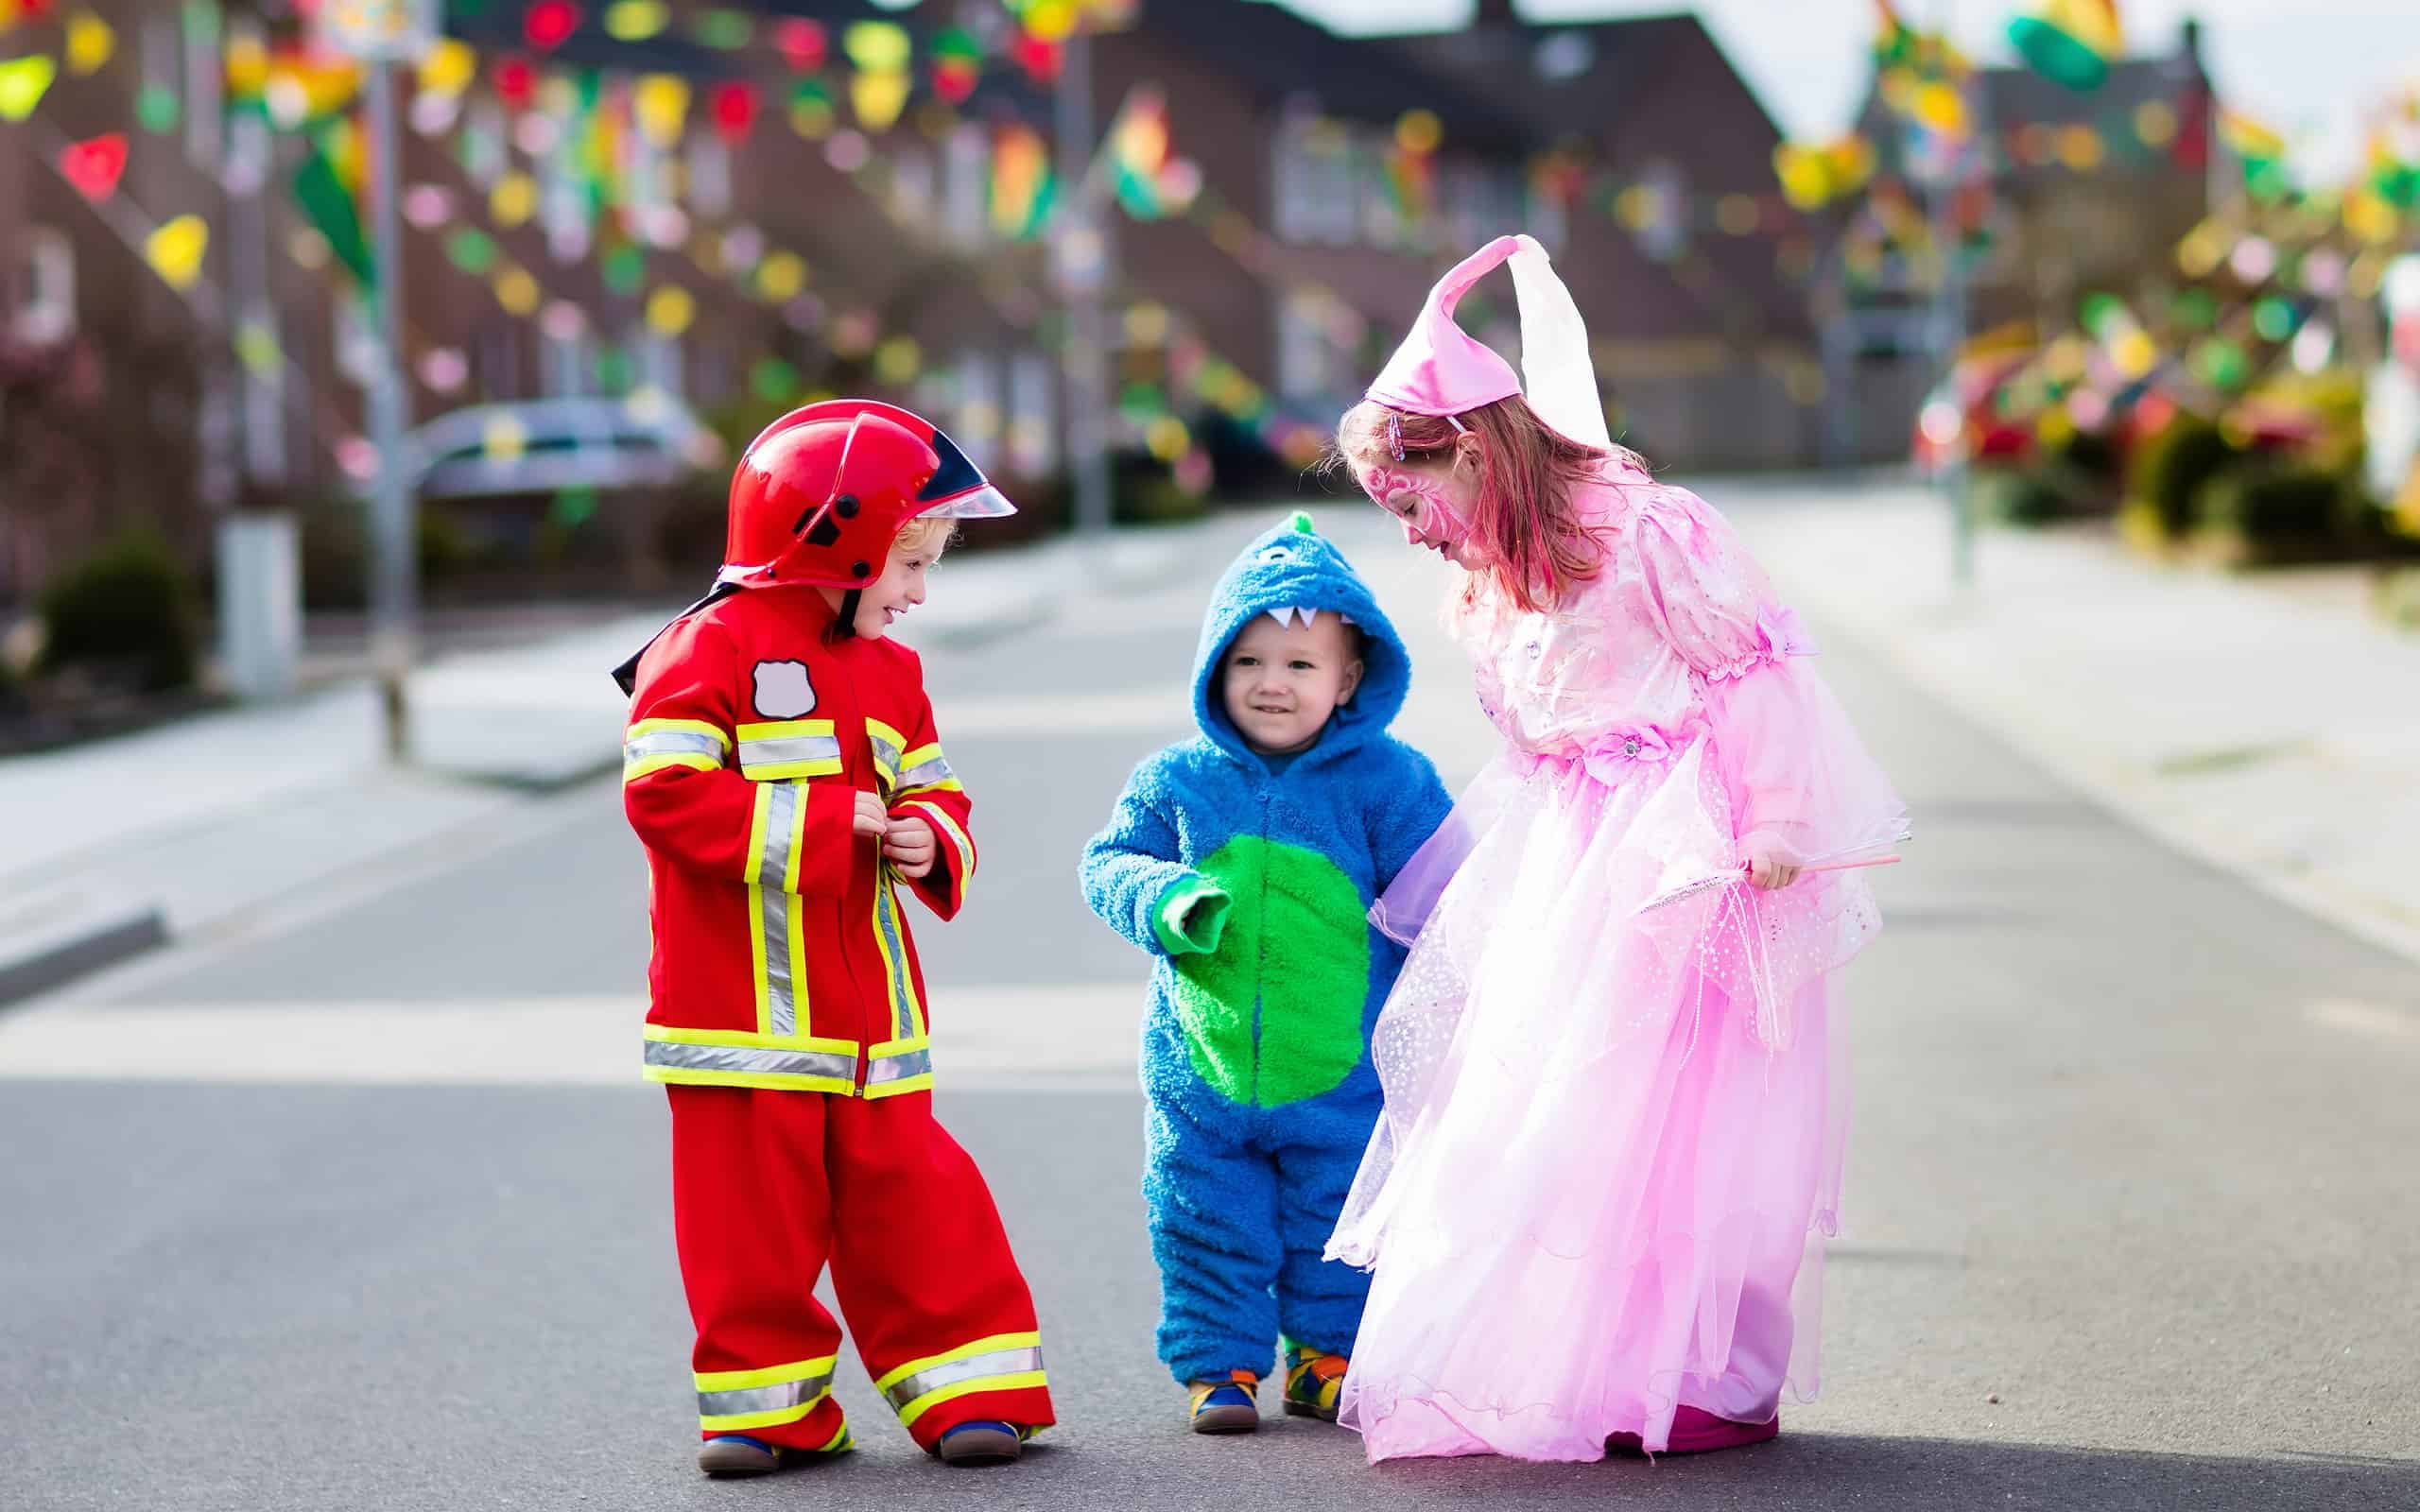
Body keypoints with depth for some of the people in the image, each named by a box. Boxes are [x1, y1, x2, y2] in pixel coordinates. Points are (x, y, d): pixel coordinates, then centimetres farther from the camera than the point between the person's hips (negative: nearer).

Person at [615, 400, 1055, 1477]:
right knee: (754, 1218, 2)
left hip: (872, 1016, 5)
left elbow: (937, 798, 17)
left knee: (911, 1201, 6)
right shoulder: (709, 650, -10)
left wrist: (932, 842, -8)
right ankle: (766, 1398, 14)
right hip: (743, 1014, -5)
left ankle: (967, 1386, 12)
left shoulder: (891, 673, 13)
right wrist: (829, 821, -19)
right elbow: (667, 793, -19)